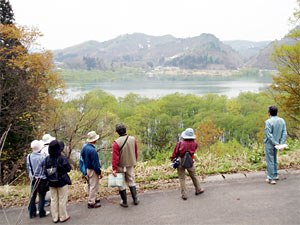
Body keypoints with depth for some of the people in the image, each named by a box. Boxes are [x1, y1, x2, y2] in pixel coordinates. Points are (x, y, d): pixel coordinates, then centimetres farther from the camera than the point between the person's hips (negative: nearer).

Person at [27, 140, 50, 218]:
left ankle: (32, 212, 25)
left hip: (33, 179, 5)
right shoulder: (42, 157, -22)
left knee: (33, 195, 15)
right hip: (42, 179, -5)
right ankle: (42, 212, 19)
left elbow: (28, 168, 5)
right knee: (41, 196, 8)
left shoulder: (29, 156, -7)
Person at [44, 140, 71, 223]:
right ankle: (63, 217, 19)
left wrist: (49, 179, 13)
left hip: (51, 183, 4)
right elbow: (69, 169, -12)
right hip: (62, 182, -4)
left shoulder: (47, 159, -7)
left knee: (53, 200, 15)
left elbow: (45, 171, -1)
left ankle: (55, 217, 23)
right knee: (62, 200, 9)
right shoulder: (63, 158, -20)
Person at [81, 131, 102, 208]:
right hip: (92, 170, -9)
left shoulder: (84, 147, 0)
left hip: (87, 169, 9)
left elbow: (82, 157, 10)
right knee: (94, 186, 2)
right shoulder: (92, 150, -26)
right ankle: (91, 203, 9)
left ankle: (92, 198, 36)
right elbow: (95, 164, -22)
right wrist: (99, 173, -11)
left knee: (90, 185, 21)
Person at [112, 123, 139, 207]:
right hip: (130, 165, 4)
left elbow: (115, 157, -18)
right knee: (131, 181, 20)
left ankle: (124, 202, 19)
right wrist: (134, 162, 18)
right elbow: (136, 152, 5)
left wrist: (114, 169, -12)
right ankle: (135, 199, 23)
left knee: (121, 183, 10)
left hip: (121, 166, -4)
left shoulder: (116, 142, -19)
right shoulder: (133, 139, -5)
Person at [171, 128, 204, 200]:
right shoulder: (194, 144, -7)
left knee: (182, 178, 8)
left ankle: (184, 195, 11)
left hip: (180, 162, -1)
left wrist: (172, 159, 7)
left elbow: (175, 153, -6)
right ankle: (198, 190, 36)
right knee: (194, 176, 21)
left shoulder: (180, 143, -12)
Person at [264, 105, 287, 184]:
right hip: (276, 144, 6)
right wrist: (281, 144, -5)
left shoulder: (268, 122, -20)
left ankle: (271, 179, 8)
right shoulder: (282, 120, 0)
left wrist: (275, 143, -15)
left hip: (269, 144, -6)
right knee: (274, 159, 23)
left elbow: (269, 135, -22)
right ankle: (275, 175, 36)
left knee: (270, 161, 2)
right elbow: (284, 133, -2)